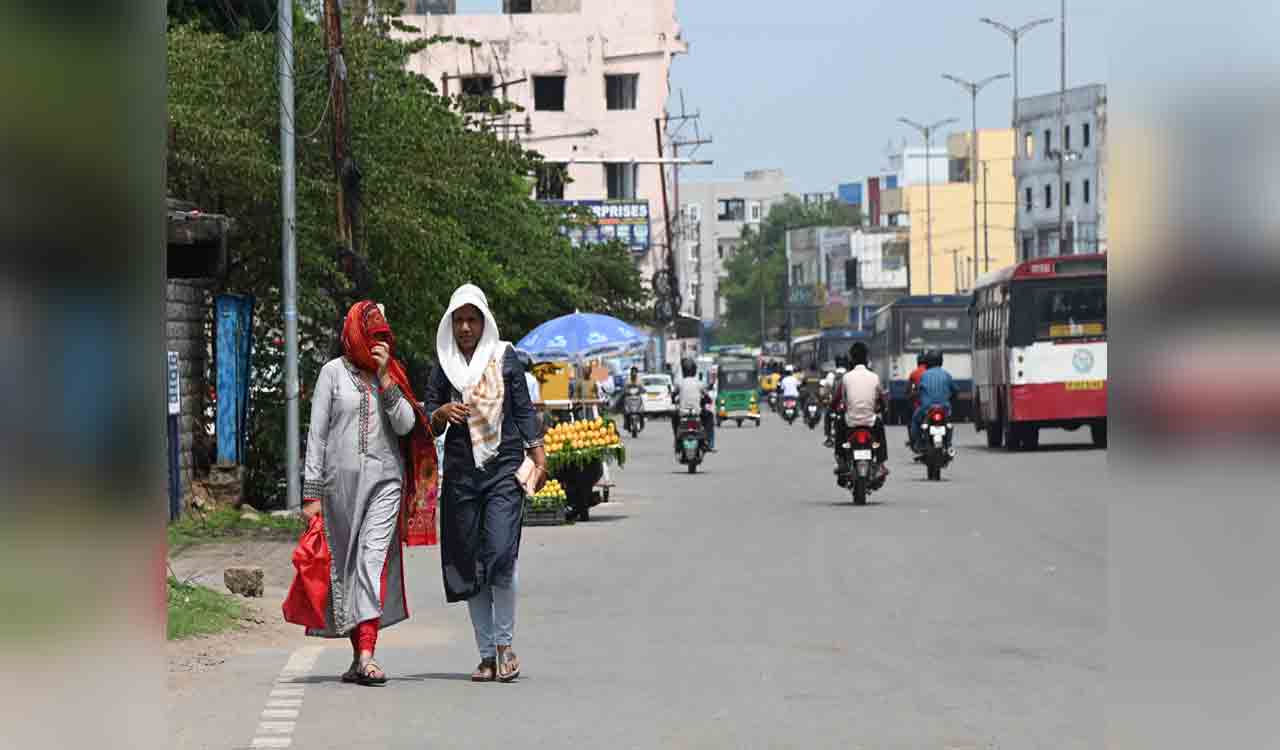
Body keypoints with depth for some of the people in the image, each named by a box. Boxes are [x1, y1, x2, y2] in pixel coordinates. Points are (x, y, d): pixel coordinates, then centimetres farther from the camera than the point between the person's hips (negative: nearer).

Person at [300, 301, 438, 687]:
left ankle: (367, 655, -24)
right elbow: (316, 432, 2)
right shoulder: (334, 372, 4)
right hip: (341, 480, 0)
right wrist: (312, 491, -3)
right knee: (344, 566, 4)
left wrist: (385, 378, -6)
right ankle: (358, 654, 13)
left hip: (385, 479, 0)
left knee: (374, 560, -14)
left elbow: (405, 425, 0)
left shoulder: (392, 374, 12)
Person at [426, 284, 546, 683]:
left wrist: (538, 455, 2)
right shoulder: (444, 365, 10)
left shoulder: (504, 357, 6)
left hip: (504, 469, -3)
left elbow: (524, 410, 9)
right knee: (469, 563, 2)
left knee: (500, 554, -16)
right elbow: (428, 422, 10)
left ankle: (504, 644, -4)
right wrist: (442, 413, -12)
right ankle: (487, 654, 8)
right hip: (460, 471, 3)